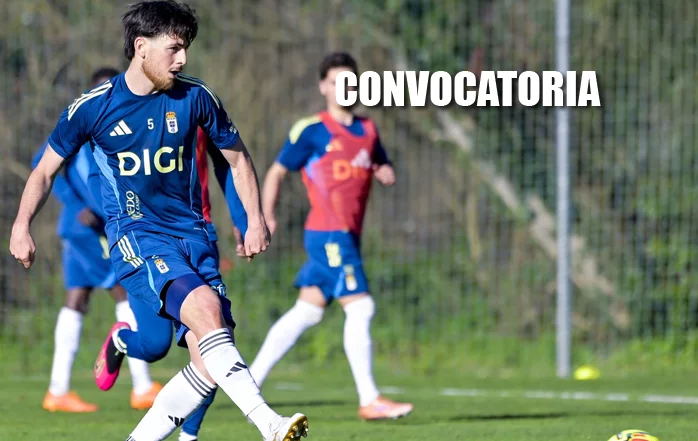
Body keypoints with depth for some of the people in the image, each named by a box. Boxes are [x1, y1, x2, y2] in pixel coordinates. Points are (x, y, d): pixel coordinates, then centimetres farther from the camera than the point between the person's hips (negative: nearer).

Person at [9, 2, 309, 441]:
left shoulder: (195, 98, 3)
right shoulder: (94, 107, -2)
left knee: (211, 363, -10)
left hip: (193, 235, 4)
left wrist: (256, 220, 9)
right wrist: (22, 226, -3)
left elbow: (237, 156, 18)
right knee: (205, 307, -31)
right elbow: (46, 170, 9)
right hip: (136, 236, -4)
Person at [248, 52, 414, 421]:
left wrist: (385, 172, 1)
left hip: (346, 237, 7)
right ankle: (369, 400, -8)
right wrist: (267, 217, -10)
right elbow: (277, 172, 1)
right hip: (328, 234, -7)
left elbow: (385, 171, 26)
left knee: (306, 312, 8)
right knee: (360, 307, -11)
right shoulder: (311, 131, -3)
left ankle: (250, 382, 14)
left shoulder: (367, 131, 15)